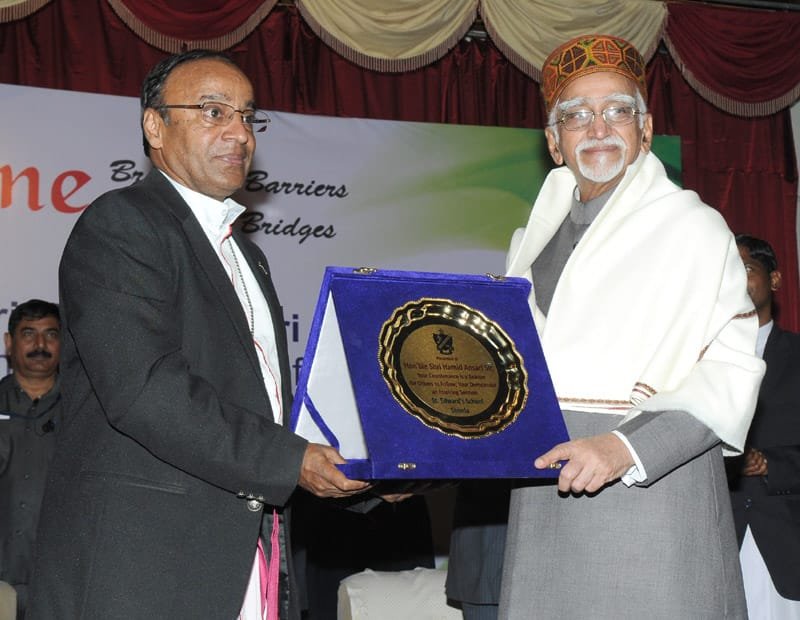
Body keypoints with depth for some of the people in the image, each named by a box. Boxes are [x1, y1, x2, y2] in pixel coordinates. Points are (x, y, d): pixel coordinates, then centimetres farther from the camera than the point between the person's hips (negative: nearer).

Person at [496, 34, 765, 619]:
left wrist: (625, 446, -22)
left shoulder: (692, 226, 0)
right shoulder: (533, 239, 17)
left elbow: (732, 370, -9)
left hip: (651, 482, -4)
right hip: (542, 494, 4)